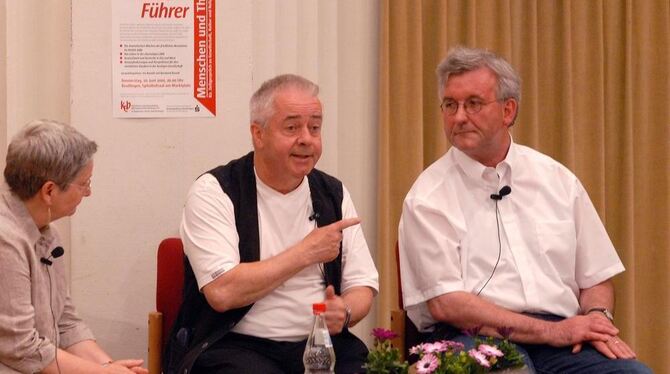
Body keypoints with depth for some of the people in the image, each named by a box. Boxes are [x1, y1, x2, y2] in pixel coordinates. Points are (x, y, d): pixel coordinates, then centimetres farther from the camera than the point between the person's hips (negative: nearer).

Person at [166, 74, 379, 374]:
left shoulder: (334, 194, 11)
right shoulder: (213, 192, -5)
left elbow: (362, 285, 13)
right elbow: (222, 292, -18)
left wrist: (344, 312, -12)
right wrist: (307, 252, -11)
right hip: (236, 347, -5)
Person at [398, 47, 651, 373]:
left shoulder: (557, 179, 14)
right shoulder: (428, 197, 1)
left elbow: (596, 278, 18)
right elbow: (444, 304, -8)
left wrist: (596, 320, -6)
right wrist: (551, 331, -12)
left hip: (563, 336, 5)